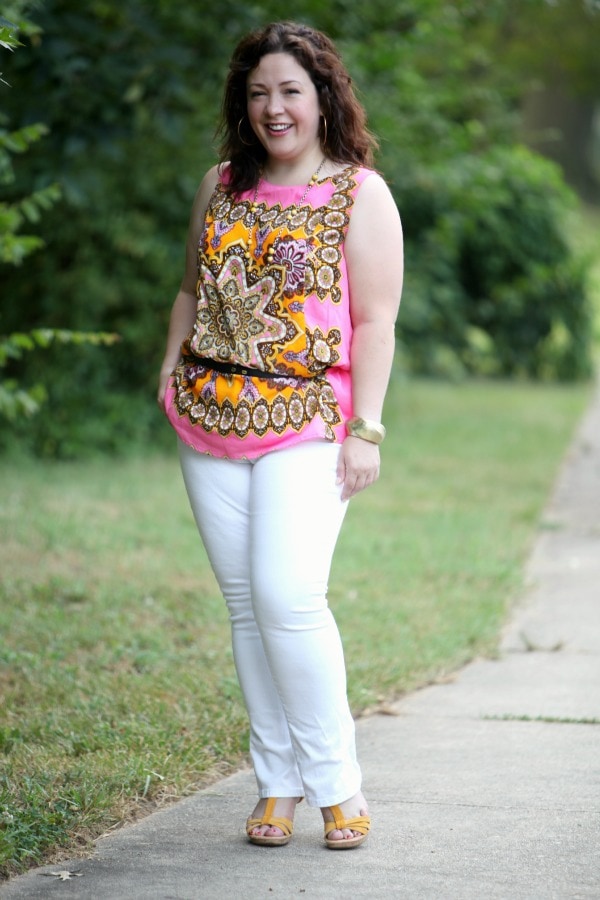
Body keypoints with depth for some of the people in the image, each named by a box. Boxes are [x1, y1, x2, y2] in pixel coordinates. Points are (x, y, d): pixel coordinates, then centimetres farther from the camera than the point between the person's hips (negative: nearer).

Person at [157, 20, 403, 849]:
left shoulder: (360, 193, 0)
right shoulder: (222, 186, 14)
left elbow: (376, 322, -4)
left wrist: (365, 429, -10)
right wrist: (170, 370, 10)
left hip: (307, 419, -5)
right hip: (212, 417, 5)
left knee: (289, 595, -16)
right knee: (245, 603, 5)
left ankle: (336, 784, -3)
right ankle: (277, 783, 13)